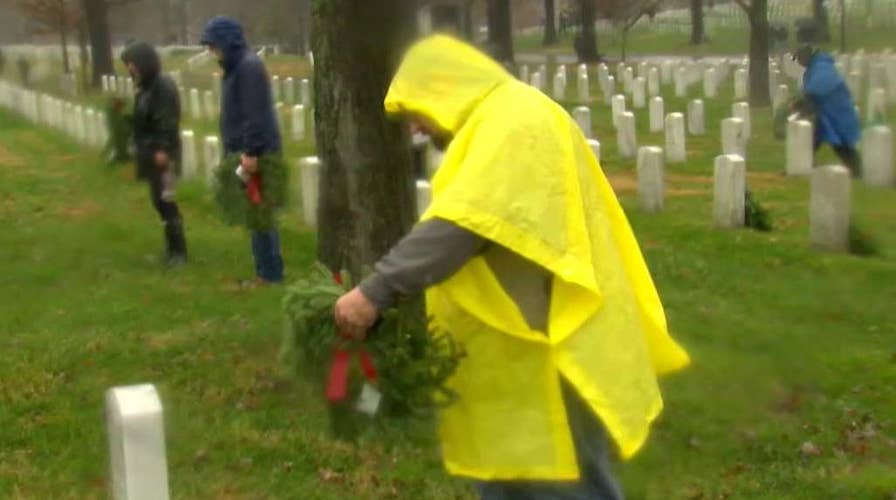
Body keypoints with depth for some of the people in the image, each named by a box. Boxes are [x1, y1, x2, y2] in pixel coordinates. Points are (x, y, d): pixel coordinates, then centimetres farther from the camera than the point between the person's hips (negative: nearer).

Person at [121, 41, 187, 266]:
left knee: (165, 201, -7)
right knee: (159, 201, 14)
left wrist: (163, 149, -25)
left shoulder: (163, 85, -16)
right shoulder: (145, 86, 13)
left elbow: (168, 121, -22)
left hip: (162, 153, -10)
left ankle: (178, 251, 0)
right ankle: (171, 247, 23)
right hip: (151, 153, 10)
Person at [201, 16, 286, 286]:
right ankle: (266, 271, 19)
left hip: (256, 155, -10)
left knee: (259, 216, -4)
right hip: (245, 152, 10)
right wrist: (233, 152, 19)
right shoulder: (235, 66, 16)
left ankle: (270, 275, 3)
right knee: (257, 215, 13)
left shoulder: (249, 66, -14)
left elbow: (256, 114, -20)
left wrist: (250, 152, -21)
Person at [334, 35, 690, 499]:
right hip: (521, 352, 10)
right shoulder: (502, 125, 19)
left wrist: (375, 291, -28)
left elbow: (462, 224, -27)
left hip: (549, 352, -10)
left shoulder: (514, 122, -15)